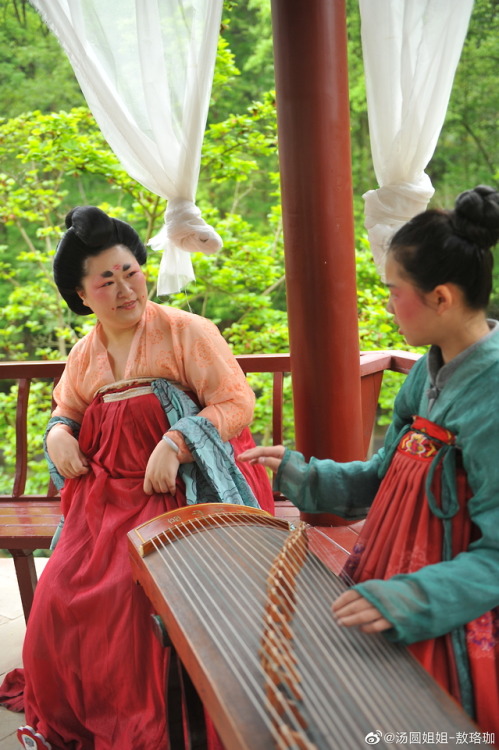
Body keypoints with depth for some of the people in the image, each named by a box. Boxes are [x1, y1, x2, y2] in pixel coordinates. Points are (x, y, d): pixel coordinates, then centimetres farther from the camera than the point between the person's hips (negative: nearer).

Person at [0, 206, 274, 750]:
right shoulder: (84, 354, 12)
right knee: (60, 592, -9)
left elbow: (237, 402, -10)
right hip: (105, 491, 6)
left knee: (129, 591, -24)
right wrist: (58, 433, 5)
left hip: (177, 489, -5)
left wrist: (175, 443, -21)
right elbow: (66, 410, 29)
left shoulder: (187, 332, -5)